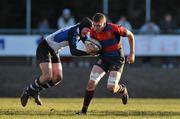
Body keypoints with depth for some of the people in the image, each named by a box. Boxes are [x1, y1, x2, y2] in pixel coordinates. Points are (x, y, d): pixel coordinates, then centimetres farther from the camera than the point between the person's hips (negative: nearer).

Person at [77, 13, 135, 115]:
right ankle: (84, 109, -3)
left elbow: (130, 35, -9)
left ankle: (123, 89, 24)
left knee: (111, 88, -14)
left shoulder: (114, 28, -24)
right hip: (104, 59, 4)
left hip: (117, 59, -4)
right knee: (92, 82, -12)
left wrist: (132, 53, -8)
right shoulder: (93, 32, -9)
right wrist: (89, 47, -19)